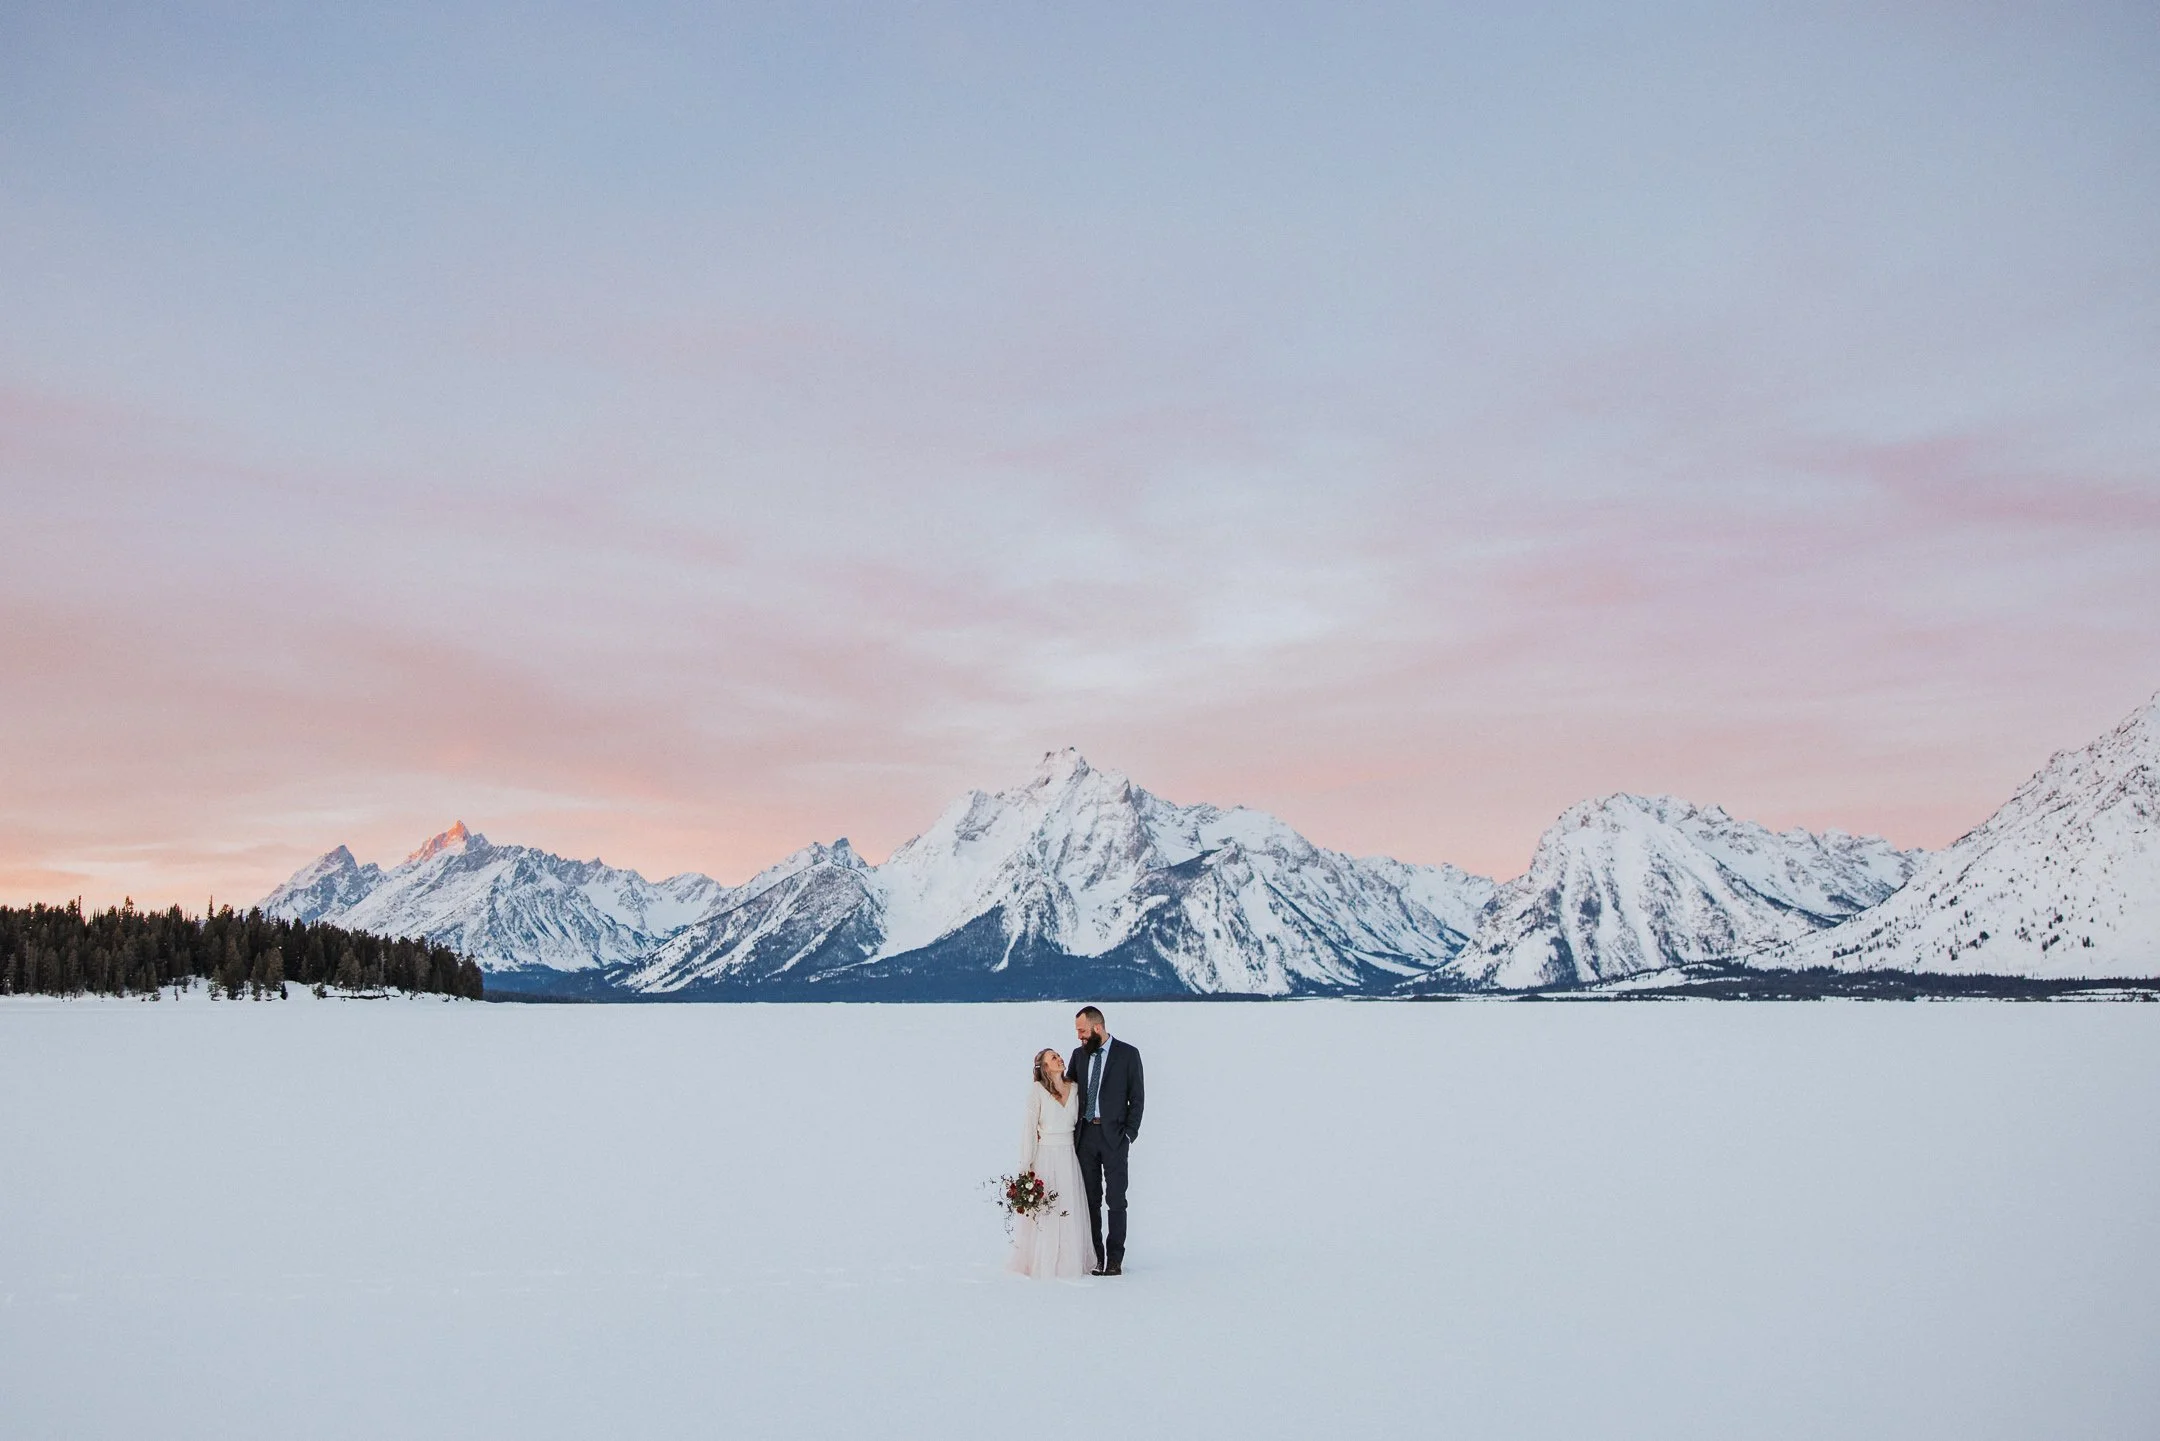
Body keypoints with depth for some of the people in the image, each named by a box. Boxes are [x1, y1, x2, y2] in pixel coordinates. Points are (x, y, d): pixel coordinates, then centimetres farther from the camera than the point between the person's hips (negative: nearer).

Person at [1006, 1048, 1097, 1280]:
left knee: (1069, 1212, 3)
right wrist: (1026, 1165, -11)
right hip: (1045, 1155, -4)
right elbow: (1030, 1127, -7)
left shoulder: (1074, 1088, 9)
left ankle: (1068, 1264, 12)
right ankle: (1041, 1265, 7)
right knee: (1043, 1211, -3)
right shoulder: (1037, 1089, -5)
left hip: (1069, 1157, 4)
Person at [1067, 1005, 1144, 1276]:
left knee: (1115, 1200, -2)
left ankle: (1114, 1260, 3)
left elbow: (1137, 1098, -1)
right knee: (1091, 1199, 6)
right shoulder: (1079, 1055, 10)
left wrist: (1129, 1134, -7)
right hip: (1085, 1135, 4)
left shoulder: (1127, 1054, -2)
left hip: (1114, 1136, -4)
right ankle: (1093, 1258, 12)